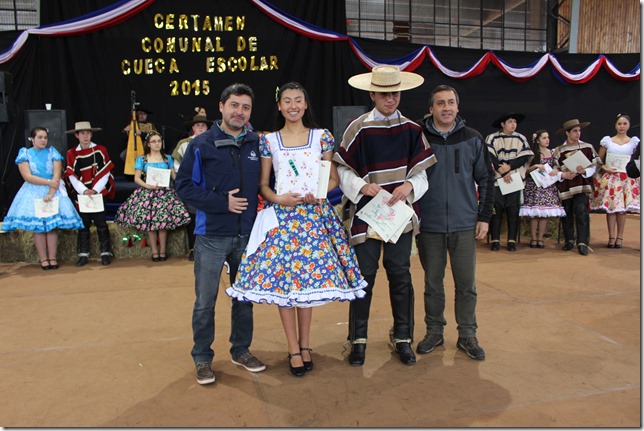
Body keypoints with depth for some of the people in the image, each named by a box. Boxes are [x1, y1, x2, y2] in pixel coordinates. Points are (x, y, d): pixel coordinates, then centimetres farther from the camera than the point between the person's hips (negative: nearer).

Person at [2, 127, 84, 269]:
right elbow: (27, 176, -7)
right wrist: (48, 182, -14)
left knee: (52, 226, -5)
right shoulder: (25, 153, 4)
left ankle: (53, 258, -1)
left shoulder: (52, 152, 6)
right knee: (38, 227, -4)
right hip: (33, 193, 0)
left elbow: (57, 176, -4)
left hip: (53, 191, 0)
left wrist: (50, 193, -15)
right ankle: (43, 259, 1)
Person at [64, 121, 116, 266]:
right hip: (81, 194, 2)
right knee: (83, 225, 8)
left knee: (101, 224, 1)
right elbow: (72, 176, -1)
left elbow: (105, 173, -4)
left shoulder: (101, 150, 0)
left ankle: (105, 253, 10)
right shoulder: (72, 153, 4)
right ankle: (83, 254, 16)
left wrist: (95, 190, -13)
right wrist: (84, 191, -13)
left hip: (99, 193, -2)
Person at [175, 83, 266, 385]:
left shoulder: (257, 144, 4)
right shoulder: (202, 144, -4)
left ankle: (241, 350, 33)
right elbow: (184, 186, -6)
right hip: (212, 235, -3)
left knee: (245, 297, 15)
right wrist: (222, 202, -14)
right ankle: (202, 359, 22)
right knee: (205, 302, 4)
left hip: (247, 235, 3)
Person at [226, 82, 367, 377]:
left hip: (315, 214, 0)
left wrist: (319, 193, -11)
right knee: (282, 278, -1)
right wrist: (278, 198, -12)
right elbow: (262, 184, 7)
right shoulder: (269, 141, 7)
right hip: (281, 216, 0)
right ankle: (294, 349, 12)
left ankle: (304, 344, 20)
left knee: (308, 277, 3)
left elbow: (334, 178, 8)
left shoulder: (322, 137, 7)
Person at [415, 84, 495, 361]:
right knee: (433, 282, 10)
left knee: (466, 283, 7)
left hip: (465, 225, 1)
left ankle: (467, 335, 22)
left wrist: (484, 217, 4)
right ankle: (434, 331, 26)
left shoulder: (472, 139, 3)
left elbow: (486, 179, 9)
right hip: (429, 225, -1)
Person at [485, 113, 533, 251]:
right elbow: (490, 157, -7)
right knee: (496, 210, -2)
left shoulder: (521, 139, 10)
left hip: (515, 180, 2)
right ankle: (495, 240, 5)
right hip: (496, 180, -2)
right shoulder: (492, 138, 2)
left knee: (513, 211, 2)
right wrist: (502, 173, -13)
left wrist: (509, 166, -13)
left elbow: (524, 158, 1)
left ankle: (512, 240, 9)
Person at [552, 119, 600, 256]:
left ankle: (582, 243, -9)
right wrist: (563, 175, -13)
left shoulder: (587, 147, 6)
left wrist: (585, 171, -13)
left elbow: (594, 165, 6)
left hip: (582, 185, -1)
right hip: (565, 187, 1)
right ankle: (569, 241, 21)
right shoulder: (559, 150, 5)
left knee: (581, 212, -13)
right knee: (567, 214, 7)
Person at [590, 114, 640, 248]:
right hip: (610, 178, -1)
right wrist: (605, 168, -7)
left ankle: (619, 237, 8)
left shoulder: (634, 141, 7)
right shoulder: (607, 140, 5)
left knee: (622, 208, -1)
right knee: (610, 207, -4)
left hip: (627, 178, 1)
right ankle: (611, 237, 2)